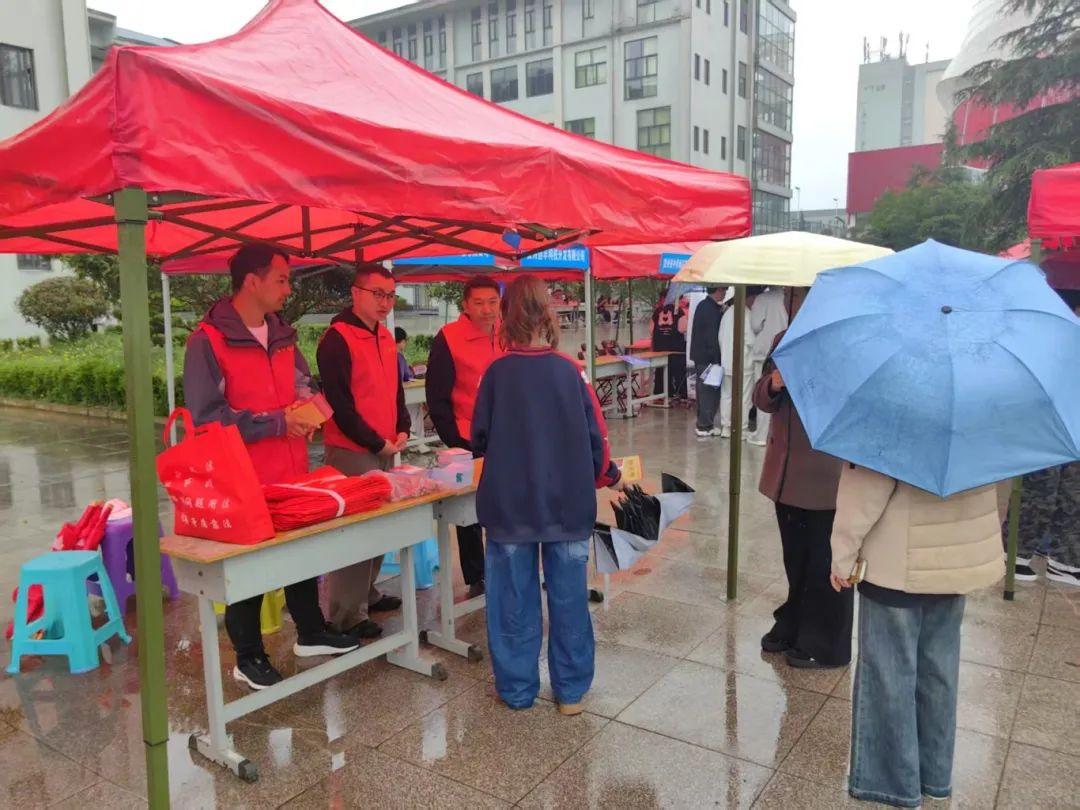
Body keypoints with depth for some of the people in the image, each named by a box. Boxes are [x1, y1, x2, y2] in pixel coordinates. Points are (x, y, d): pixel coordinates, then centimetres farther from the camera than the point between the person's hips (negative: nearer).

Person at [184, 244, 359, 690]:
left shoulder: (282, 333, 8)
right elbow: (207, 418, -20)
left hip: (293, 474, 7)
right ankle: (248, 658, 27)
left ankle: (310, 632, 38)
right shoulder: (207, 341, -15)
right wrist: (276, 423, -21)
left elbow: (303, 382, 21)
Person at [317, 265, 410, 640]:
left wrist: (402, 430, 7)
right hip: (352, 451, -8)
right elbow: (339, 402, -16)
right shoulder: (337, 338, -12)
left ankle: (366, 593, 28)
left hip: (385, 448, 8)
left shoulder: (385, 337, 14)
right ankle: (348, 614, 2)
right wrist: (376, 443, -12)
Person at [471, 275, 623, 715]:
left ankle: (517, 689, 23)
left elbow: (479, 439, -2)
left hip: (509, 505, 0)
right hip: (568, 505, 1)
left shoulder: (497, 373, -8)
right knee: (568, 598, 11)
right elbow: (595, 436, -3)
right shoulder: (570, 371, -7)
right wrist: (609, 476, 16)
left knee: (514, 599, 12)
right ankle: (571, 690, 23)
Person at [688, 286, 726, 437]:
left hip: (700, 356, 10)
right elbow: (713, 336, -19)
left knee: (704, 391, 15)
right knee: (711, 391, -3)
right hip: (708, 357, -10)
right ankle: (706, 426, 0)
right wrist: (716, 359, -17)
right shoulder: (712, 309, -18)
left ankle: (703, 423, 23)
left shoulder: (703, 305, 12)